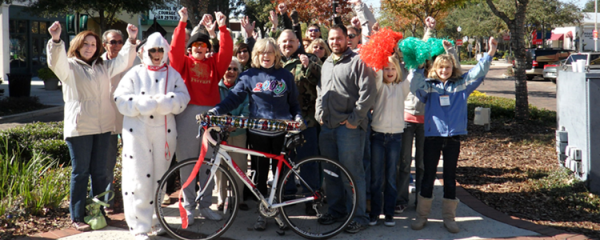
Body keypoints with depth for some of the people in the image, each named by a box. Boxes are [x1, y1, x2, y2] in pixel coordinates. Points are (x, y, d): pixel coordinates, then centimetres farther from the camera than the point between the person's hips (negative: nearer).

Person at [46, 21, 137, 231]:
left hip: (103, 127, 5)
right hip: (79, 127, -5)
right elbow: (56, 61, -19)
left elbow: (123, 61, 13)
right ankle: (77, 217, 4)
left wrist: (131, 40, -2)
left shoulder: (104, 67, 17)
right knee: (80, 172, -2)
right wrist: (56, 40, -37)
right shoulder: (69, 66, -1)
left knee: (99, 172, 10)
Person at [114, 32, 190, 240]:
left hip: (165, 131, 2)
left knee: (159, 177, 9)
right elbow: (121, 98, -3)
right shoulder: (135, 73, 6)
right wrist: (143, 104, -17)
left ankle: (154, 219, 23)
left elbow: (182, 98, -1)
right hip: (137, 130, -2)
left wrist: (165, 102, -19)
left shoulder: (173, 75, 11)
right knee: (139, 178, -7)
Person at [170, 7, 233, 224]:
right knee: (187, 161, 1)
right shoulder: (183, 62, 9)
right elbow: (175, 48, -7)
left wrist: (222, 27, -7)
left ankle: (205, 205, 17)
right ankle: (188, 206, 9)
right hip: (187, 113, -2)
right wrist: (182, 23, -13)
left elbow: (227, 52, 1)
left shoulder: (214, 64, 13)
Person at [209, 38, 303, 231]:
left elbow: (293, 103, 14)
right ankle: (262, 213, 15)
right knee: (260, 174, 4)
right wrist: (215, 111, -17)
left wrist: (297, 117, -5)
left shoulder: (285, 76, 7)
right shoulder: (249, 76, 3)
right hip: (258, 133, -1)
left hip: (281, 132, 1)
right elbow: (234, 98, -3)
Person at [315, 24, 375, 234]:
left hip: (348, 126, -7)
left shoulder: (358, 61, -6)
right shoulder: (326, 64, 20)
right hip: (327, 126, 7)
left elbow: (367, 93, -13)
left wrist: (354, 119, -14)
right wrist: (319, 113, 16)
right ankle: (336, 209, 26)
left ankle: (360, 216, 2)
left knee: (353, 171, -5)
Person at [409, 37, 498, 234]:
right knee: (428, 176, 6)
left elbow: (477, 73, -1)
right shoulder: (429, 86, 3)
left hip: (453, 136, 1)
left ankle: (449, 217, 18)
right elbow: (414, 87, -14)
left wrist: (489, 54, -13)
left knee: (450, 177, 9)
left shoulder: (461, 85, 7)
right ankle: (422, 215, 16)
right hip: (433, 136, -1)